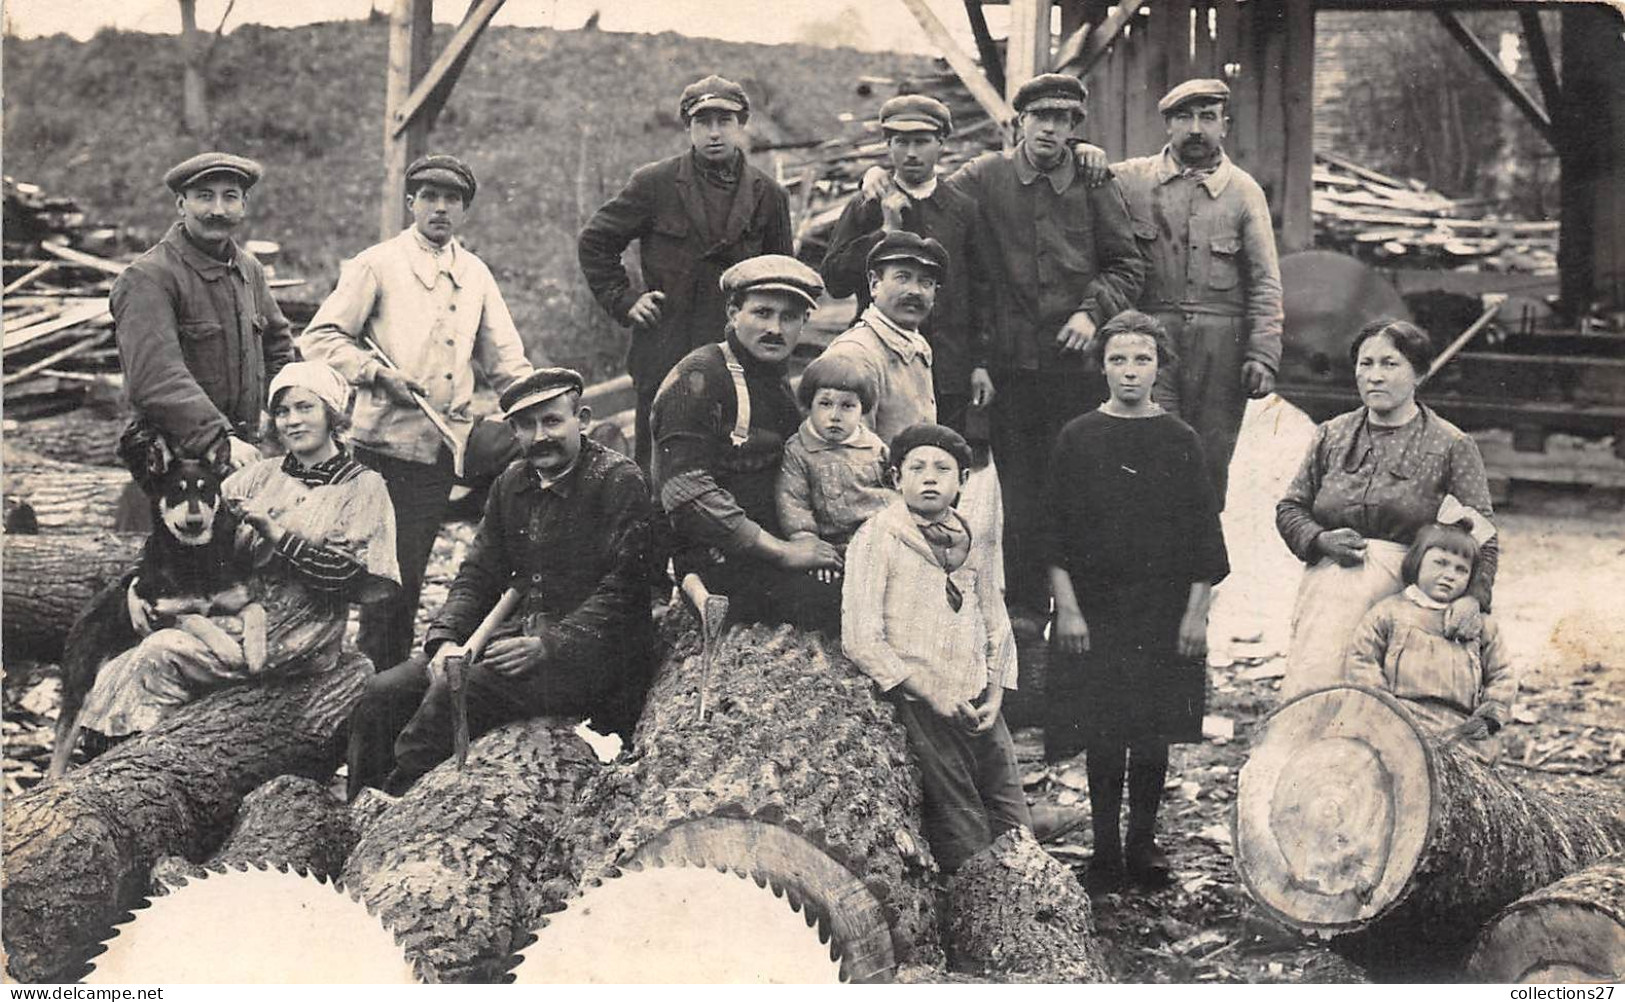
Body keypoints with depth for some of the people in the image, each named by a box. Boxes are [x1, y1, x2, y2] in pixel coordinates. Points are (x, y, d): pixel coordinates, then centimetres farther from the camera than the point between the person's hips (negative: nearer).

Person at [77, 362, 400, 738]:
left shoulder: (363, 487, 0)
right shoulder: (261, 474, 14)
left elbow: (346, 577, -11)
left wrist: (276, 534, -14)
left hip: (297, 637, -5)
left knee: (162, 653, -22)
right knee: (122, 669, -16)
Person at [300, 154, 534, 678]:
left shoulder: (476, 275, 16)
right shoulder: (377, 265, 1)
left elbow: (506, 360, 18)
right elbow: (320, 338, -1)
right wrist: (380, 374, -13)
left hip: (444, 447, 5)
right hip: (388, 442, -4)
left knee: (410, 572, 9)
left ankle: (396, 672, 18)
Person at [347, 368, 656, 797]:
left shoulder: (620, 481, -6)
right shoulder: (512, 482, 16)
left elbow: (625, 586, -15)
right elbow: (476, 574, 16)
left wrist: (548, 645, -23)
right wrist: (444, 639, -4)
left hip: (589, 649, -7)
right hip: (517, 634, 7)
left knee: (456, 690, -30)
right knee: (382, 692, -9)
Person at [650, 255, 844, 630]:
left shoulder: (776, 384, 19)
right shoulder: (699, 379, -8)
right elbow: (686, 494, -17)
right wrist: (783, 552, -16)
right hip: (712, 558, -8)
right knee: (843, 605, -27)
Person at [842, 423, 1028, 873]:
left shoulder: (972, 545, 14)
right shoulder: (876, 540, -5)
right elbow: (861, 641, -10)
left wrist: (994, 694, 4)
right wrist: (932, 693, -13)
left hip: (978, 710, 5)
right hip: (920, 709, -5)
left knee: (1016, 833, 3)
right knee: (965, 841, -5)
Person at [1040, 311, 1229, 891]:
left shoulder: (1180, 441, 3)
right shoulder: (1078, 439, 1)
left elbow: (1204, 531, 4)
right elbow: (1055, 531, 1)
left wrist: (1197, 611, -1)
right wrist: (1068, 607, -5)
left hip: (1165, 611, 1)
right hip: (1095, 609, -1)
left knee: (1154, 734, 6)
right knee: (1103, 735, 2)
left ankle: (1143, 842, 20)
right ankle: (1105, 847, 13)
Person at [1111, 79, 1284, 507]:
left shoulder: (1244, 191, 8)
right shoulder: (1132, 178, 7)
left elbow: (1265, 283, 5)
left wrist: (1262, 356, -4)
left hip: (1221, 342, 1)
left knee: (1212, 459, 5)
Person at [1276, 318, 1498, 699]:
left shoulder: (1452, 446, 8)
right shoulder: (1331, 436, 19)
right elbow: (1289, 509, 21)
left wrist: (1473, 596, -14)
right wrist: (1320, 540, -1)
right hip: (1329, 578, 3)